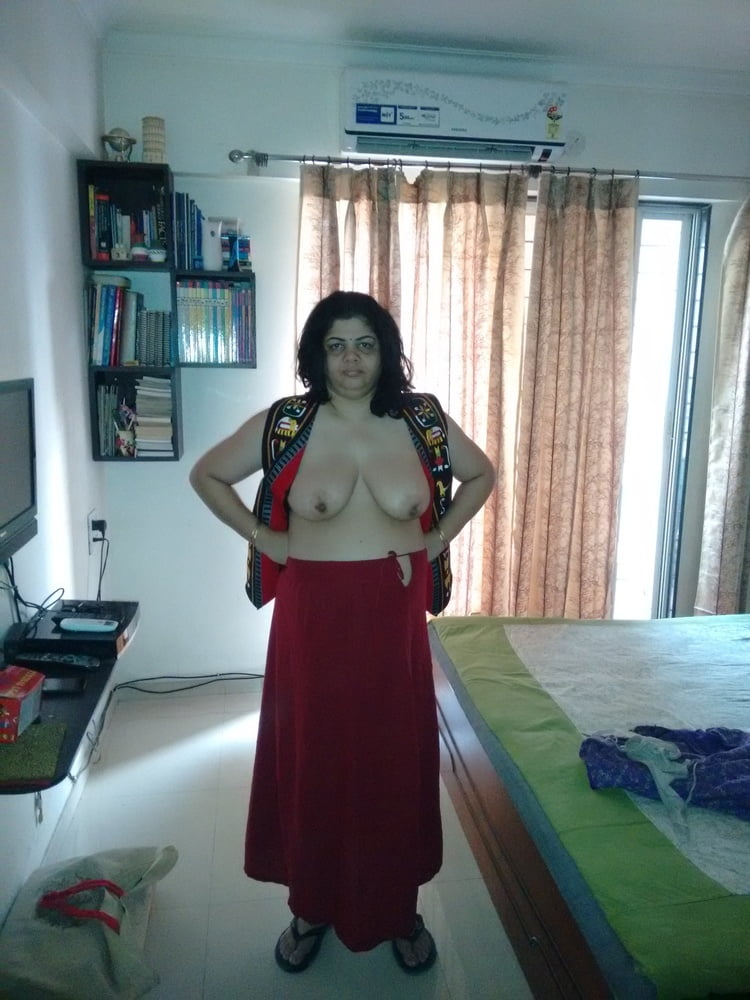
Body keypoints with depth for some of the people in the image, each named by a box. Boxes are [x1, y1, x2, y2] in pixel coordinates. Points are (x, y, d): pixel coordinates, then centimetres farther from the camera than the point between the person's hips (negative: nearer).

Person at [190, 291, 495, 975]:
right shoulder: (284, 424, -5)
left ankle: (401, 908, 35)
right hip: (313, 618, 0)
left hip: (394, 618, 1)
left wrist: (437, 538, 2)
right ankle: (312, 906, 35)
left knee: (397, 761, 12)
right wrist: (264, 539, -3)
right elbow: (207, 475, 6)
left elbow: (482, 474, 13)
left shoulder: (423, 421, -2)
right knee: (311, 759, 12)